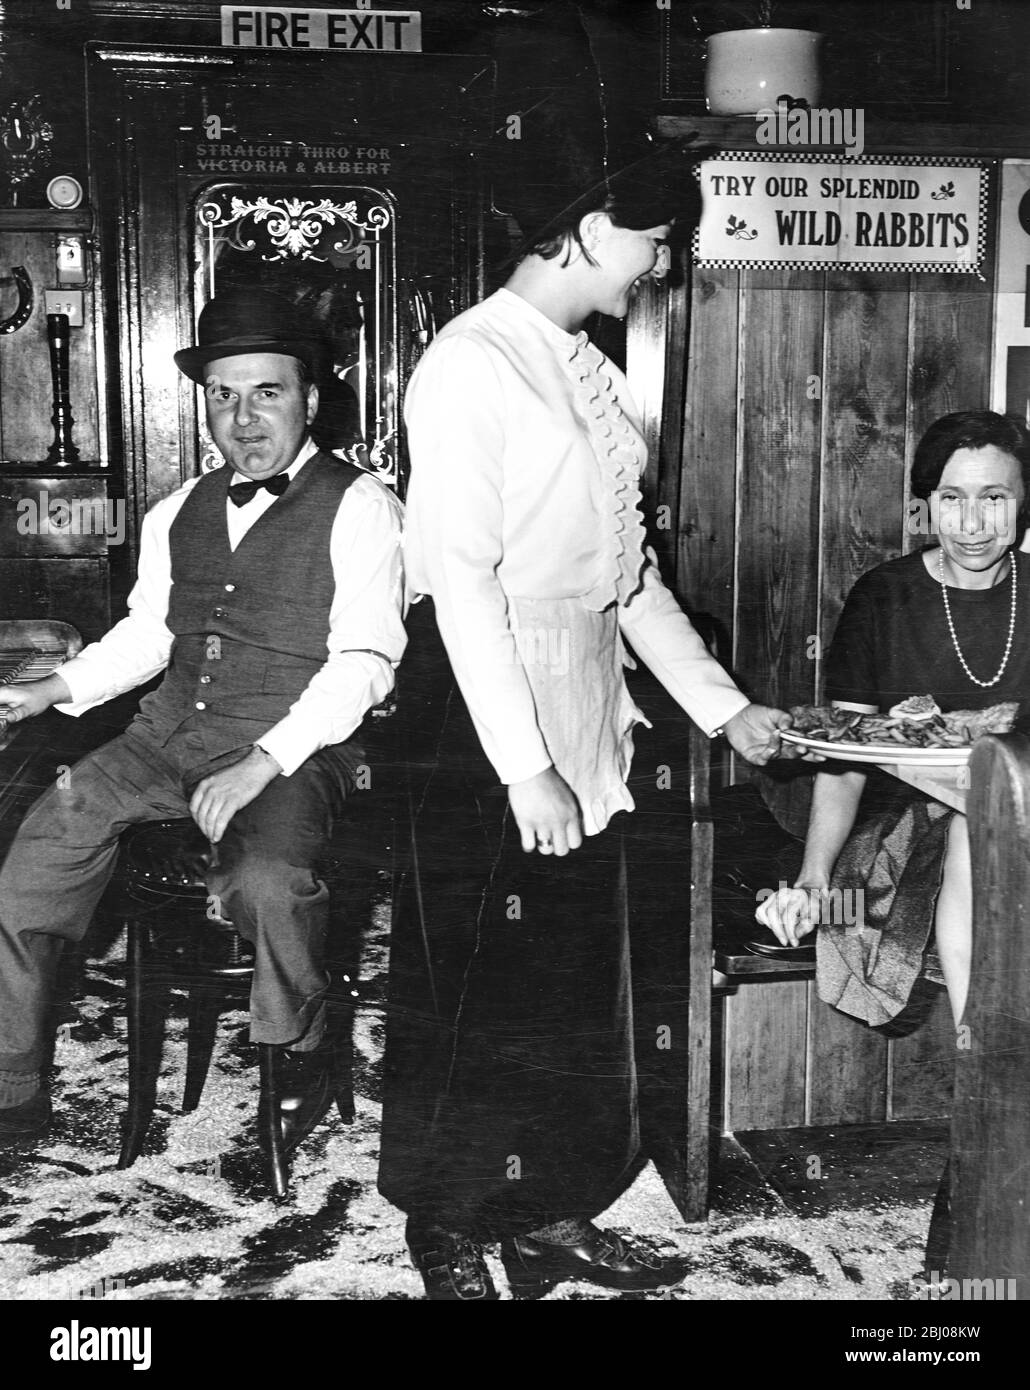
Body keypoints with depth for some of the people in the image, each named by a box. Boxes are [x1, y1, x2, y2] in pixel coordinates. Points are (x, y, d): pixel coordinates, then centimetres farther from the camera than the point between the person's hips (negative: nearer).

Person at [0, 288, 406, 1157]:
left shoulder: (358, 507, -3)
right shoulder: (179, 513, 18)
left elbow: (363, 661, -12)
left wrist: (262, 764, -23)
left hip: (295, 748, -6)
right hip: (173, 733, 6)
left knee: (266, 876, -34)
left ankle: (298, 1054, -3)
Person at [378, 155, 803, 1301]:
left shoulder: (591, 376, 13)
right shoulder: (472, 363, -12)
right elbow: (462, 577, -18)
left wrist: (723, 707, 16)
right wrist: (525, 769, -21)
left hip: (587, 730, 8)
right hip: (492, 727, -8)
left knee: (581, 987, 15)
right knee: (476, 994, 5)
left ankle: (550, 1216, 30)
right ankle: (447, 1230, 24)